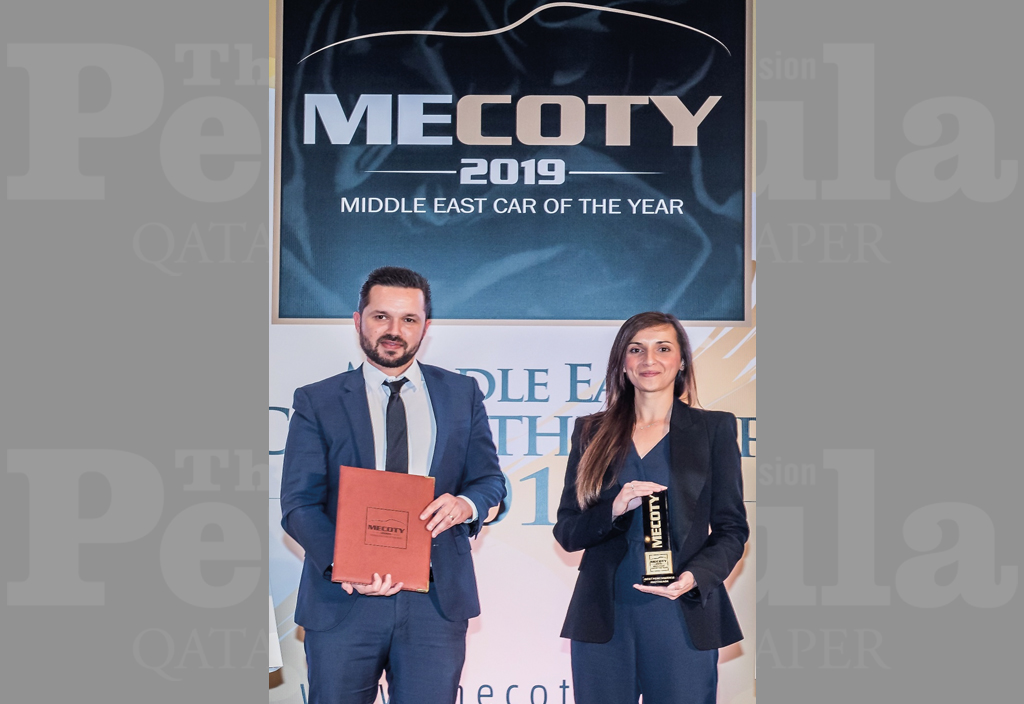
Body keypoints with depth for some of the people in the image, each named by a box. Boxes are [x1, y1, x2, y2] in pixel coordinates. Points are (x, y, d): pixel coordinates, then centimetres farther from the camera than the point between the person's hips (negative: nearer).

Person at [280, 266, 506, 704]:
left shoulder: (462, 394, 10)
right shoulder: (317, 402, 4)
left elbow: (490, 478, 11)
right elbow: (298, 503, -2)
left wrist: (466, 503, -14)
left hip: (437, 601, 1)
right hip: (342, 602, -1)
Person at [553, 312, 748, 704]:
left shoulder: (714, 428, 5)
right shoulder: (591, 432, 9)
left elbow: (732, 528, 4)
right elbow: (567, 533, 6)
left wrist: (695, 577, -15)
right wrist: (614, 509, -13)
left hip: (682, 615, -1)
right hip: (603, 616, 1)